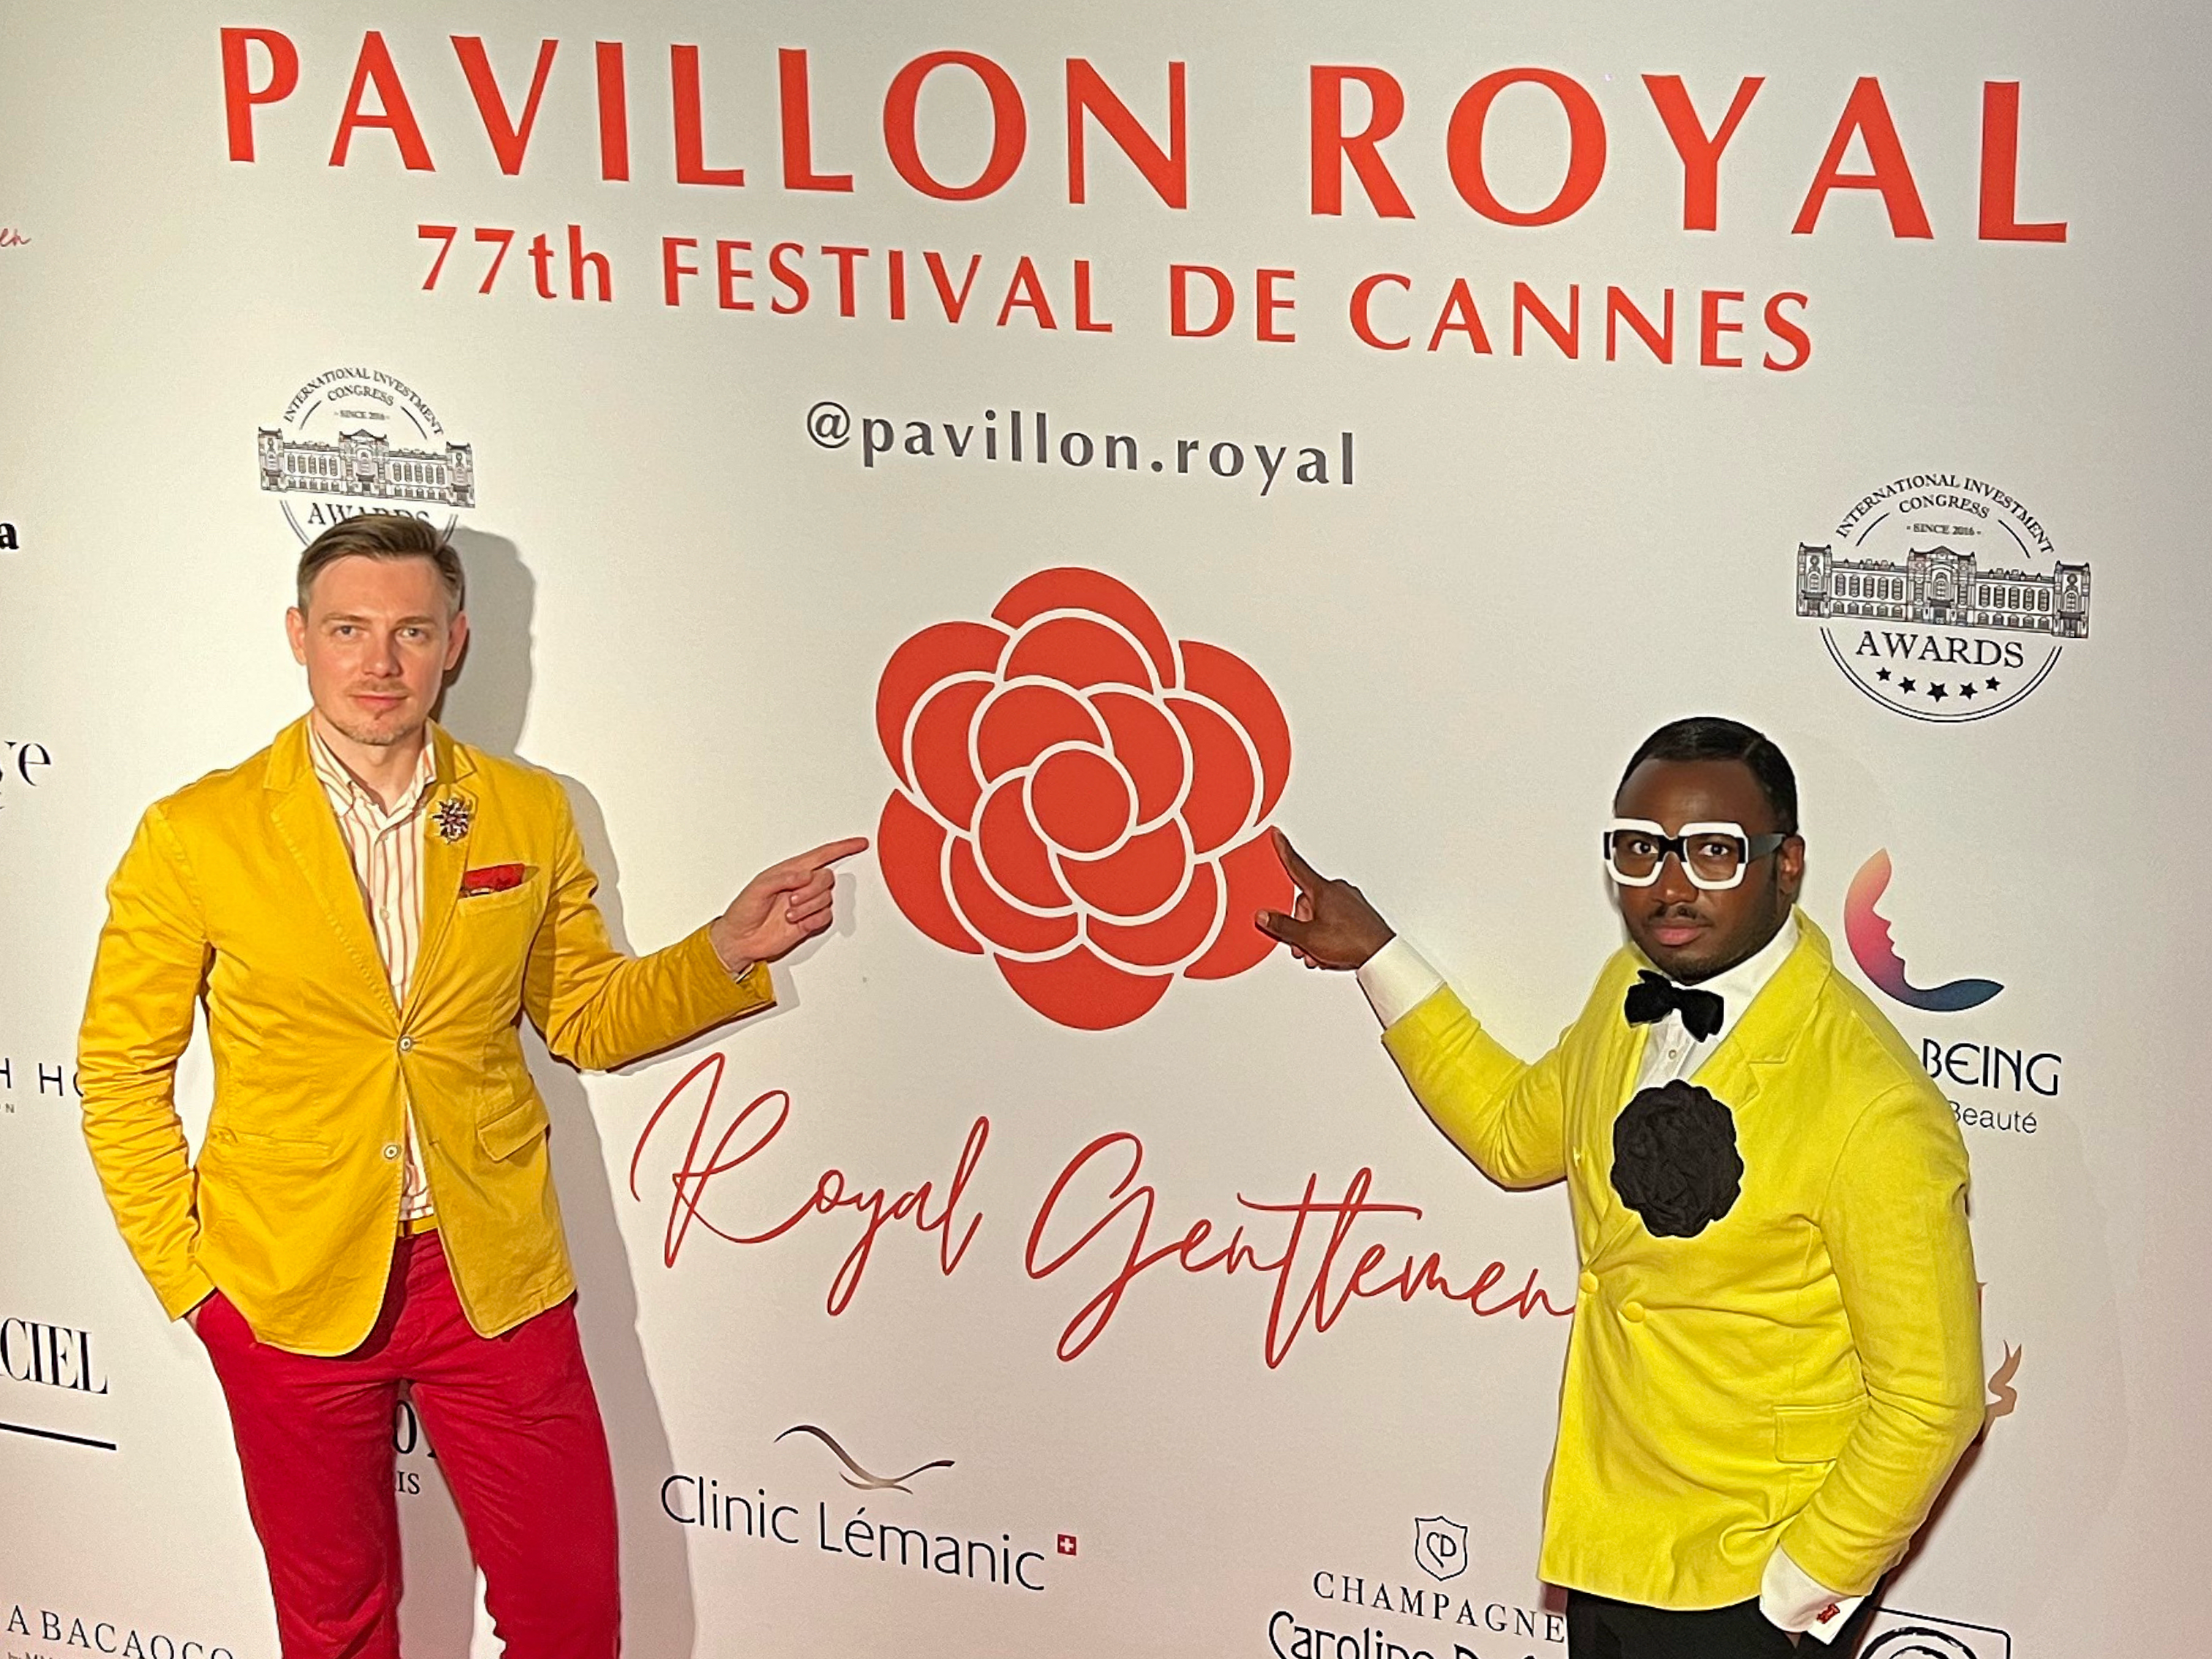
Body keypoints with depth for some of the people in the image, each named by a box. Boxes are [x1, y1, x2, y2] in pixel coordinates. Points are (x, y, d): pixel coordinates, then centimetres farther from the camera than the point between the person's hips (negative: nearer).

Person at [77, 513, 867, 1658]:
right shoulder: (195, 834, -6)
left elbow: (586, 1020, 11)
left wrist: (729, 951, -4)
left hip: (495, 1278, 2)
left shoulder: (529, 814, 3)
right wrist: (181, 1269, -5)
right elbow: (119, 1069, 0)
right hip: (292, 1291, -1)